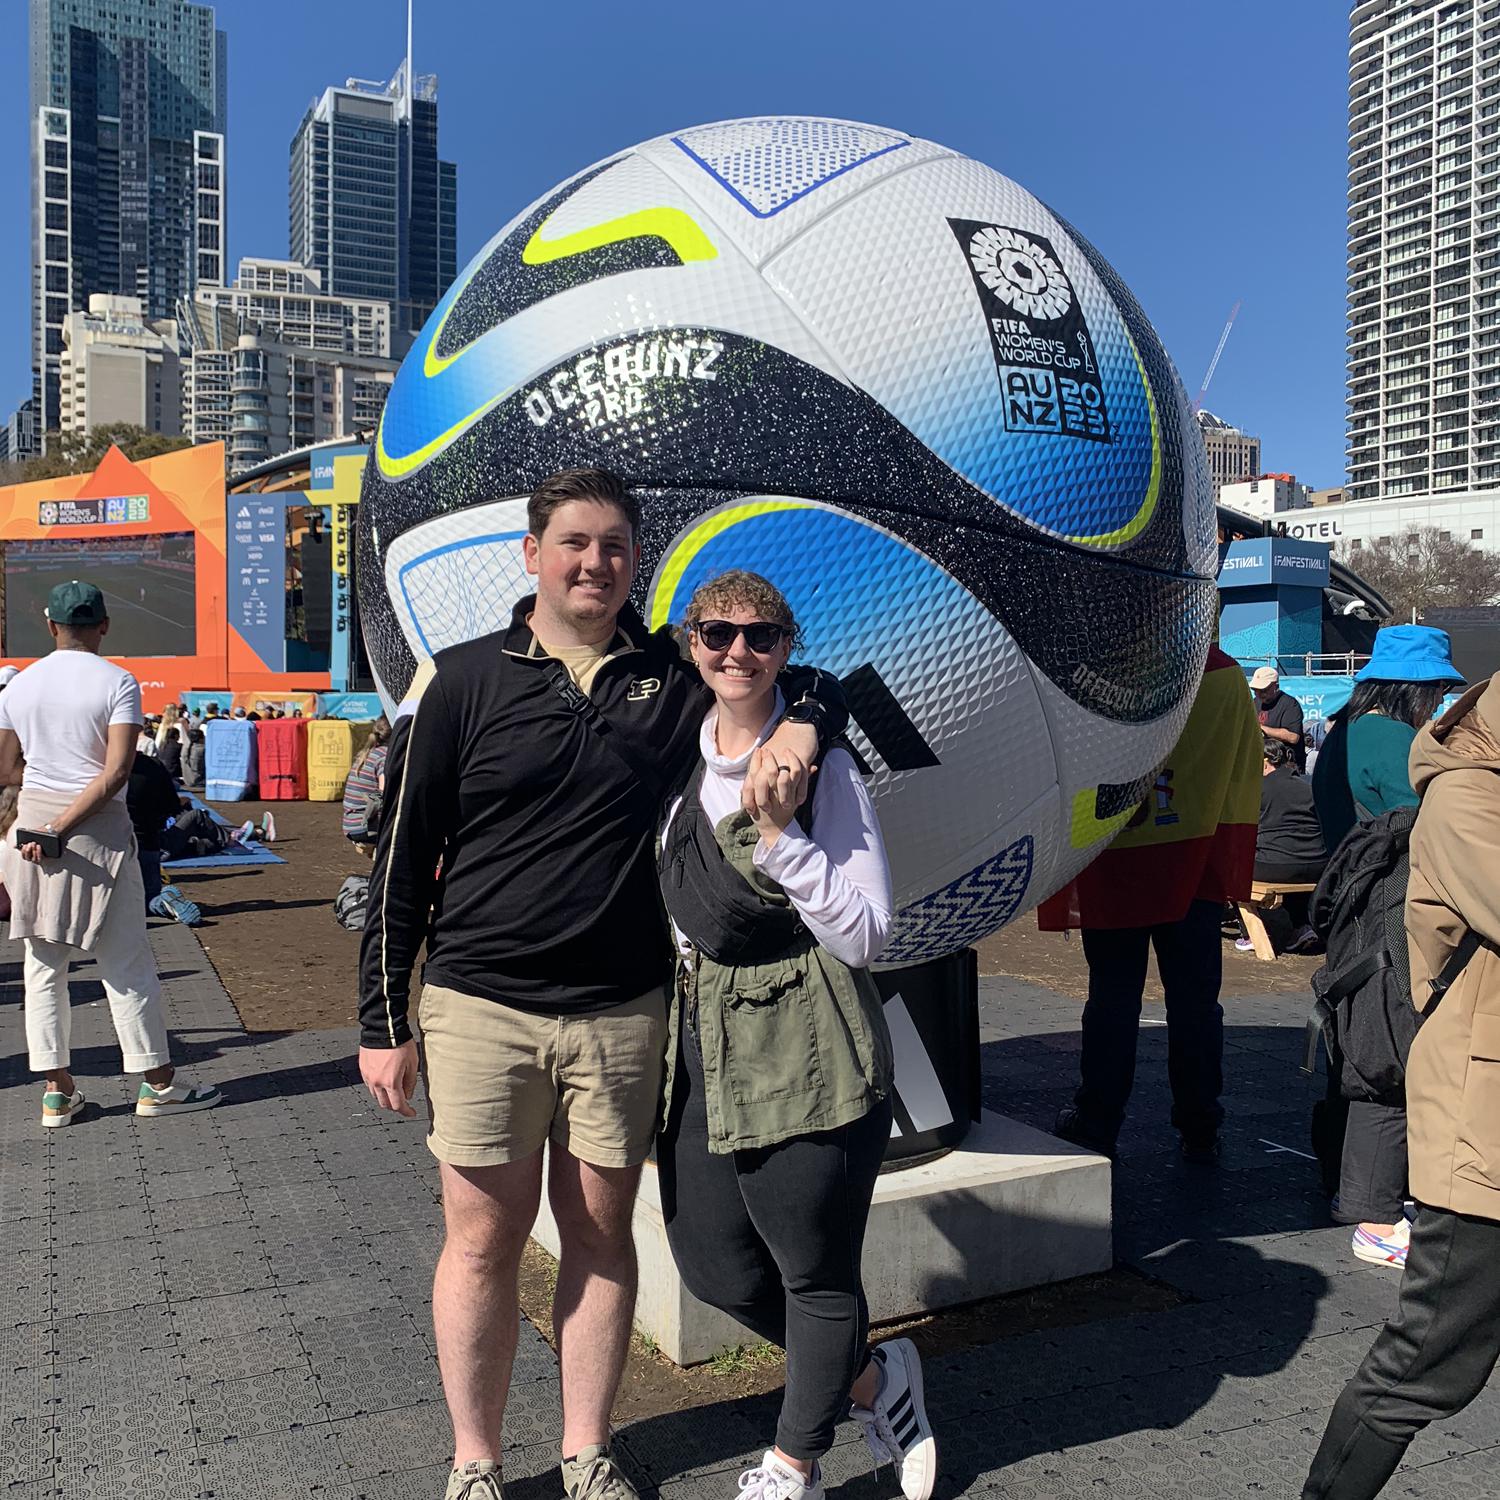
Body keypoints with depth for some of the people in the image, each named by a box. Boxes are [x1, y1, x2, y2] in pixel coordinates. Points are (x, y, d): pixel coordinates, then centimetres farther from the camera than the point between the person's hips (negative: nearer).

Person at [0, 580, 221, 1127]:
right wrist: (61, 829, -14)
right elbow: (117, 771, -17)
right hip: (97, 828, -4)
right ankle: (157, 1083, 11)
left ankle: (57, 1090, 15)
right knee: (126, 961, 3)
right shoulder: (117, 682, -7)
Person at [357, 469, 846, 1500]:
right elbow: (402, 862, 1)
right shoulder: (460, 681, -1)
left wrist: (801, 723, -9)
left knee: (602, 1234, 12)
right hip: (481, 1009, -1)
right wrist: (382, 1023, 0)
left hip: (622, 1013, 2)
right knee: (485, 1239, 7)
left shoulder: (675, 676, 4)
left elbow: (815, 681, 16)